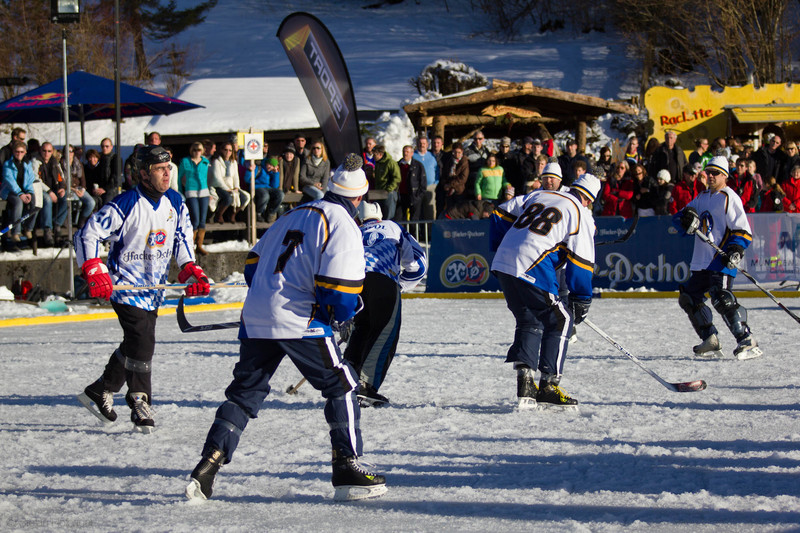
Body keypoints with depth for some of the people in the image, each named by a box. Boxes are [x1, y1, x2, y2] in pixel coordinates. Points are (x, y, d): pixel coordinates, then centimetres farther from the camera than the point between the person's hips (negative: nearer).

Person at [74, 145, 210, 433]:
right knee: (143, 341, -15)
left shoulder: (175, 203, 1)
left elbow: (182, 239, 12)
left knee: (136, 344, 13)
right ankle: (140, 404, -4)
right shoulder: (125, 205, -19)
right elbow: (87, 235, -17)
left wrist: (192, 271, -2)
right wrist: (95, 273, -26)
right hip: (126, 285, -7)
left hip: (154, 286, 7)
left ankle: (99, 392, 28)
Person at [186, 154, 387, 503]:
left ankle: (207, 467, 7)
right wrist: (340, 315, 6)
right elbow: (339, 288, -14)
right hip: (298, 319, -7)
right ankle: (347, 470, 1)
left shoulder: (294, 216, 19)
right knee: (342, 386, 5)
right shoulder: (342, 226, -4)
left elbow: (253, 264, 24)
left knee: (245, 391, 15)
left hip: (256, 317, 7)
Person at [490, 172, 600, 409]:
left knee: (530, 320, 19)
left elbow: (502, 214, 23)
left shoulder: (538, 196, 22)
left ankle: (524, 378, 5)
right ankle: (548, 385, 2)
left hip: (503, 265, 7)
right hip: (533, 271, -7)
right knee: (560, 320, 7)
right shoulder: (582, 215, 4)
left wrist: (500, 249, 33)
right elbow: (580, 261, -1)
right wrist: (581, 300, 6)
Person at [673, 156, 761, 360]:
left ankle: (747, 342, -23)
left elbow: (743, 231, -10)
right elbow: (679, 218, 14)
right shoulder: (703, 197, 19)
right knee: (689, 298, 9)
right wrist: (687, 218, -9)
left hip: (721, 260, -9)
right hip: (701, 261, 9)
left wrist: (735, 250, -25)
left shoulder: (729, 198, -6)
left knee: (722, 299, -22)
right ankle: (710, 342, 15)